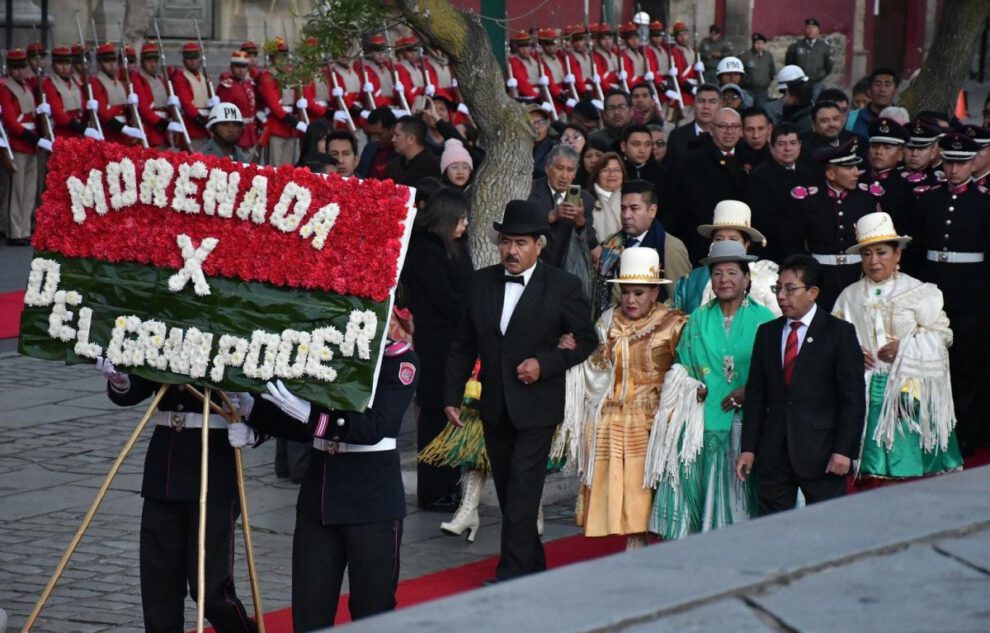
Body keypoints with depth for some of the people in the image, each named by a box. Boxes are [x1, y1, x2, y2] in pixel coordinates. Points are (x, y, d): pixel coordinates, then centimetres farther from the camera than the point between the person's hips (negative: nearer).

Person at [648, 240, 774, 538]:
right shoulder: (698, 319, 14)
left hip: (747, 424, -2)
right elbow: (681, 365, 14)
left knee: (740, 499, -3)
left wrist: (750, 392, -14)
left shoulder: (764, 319, 5)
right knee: (699, 493, -4)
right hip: (702, 425, 2)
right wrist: (689, 387, -6)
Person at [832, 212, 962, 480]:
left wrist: (905, 347, -13)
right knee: (872, 470, -1)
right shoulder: (850, 296, 10)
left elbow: (942, 334, -2)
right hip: (866, 393, 2)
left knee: (909, 464, -4)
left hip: (908, 391, -2)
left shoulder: (918, 292, 1)